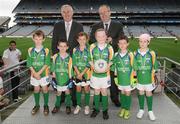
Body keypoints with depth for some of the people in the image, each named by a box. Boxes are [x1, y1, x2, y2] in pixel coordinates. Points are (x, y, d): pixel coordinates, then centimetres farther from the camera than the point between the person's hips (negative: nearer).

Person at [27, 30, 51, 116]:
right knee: (36, 89, 15)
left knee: (45, 89, 8)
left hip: (44, 74, -2)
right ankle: (37, 105, 31)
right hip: (34, 74, 2)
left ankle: (46, 105, 24)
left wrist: (39, 72, -18)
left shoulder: (46, 51, -9)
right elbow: (29, 63, -4)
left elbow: (47, 63, -13)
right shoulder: (30, 50, -2)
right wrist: (35, 73, -14)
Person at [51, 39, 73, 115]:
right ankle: (57, 106, 30)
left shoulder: (69, 58, -6)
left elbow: (70, 69, -1)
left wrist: (70, 78, -1)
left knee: (67, 91, 10)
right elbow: (53, 68, 2)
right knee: (58, 92, 13)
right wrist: (53, 76, 1)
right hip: (58, 78, 1)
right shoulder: (55, 56, -4)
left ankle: (68, 106, 26)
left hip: (66, 78, -1)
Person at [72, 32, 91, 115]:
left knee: (86, 89, 7)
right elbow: (74, 63, -1)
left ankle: (87, 106, 22)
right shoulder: (75, 50, 0)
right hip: (77, 72, 2)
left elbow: (89, 64, -10)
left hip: (86, 72, -2)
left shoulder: (88, 50, -8)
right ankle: (78, 105, 25)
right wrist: (78, 73, -11)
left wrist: (82, 73, -14)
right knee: (78, 89, 11)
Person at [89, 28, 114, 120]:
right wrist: (93, 67, -13)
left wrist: (107, 67, -15)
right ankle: (96, 109, 30)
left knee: (104, 92, 9)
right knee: (96, 91, 14)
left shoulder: (109, 48, -8)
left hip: (105, 74, -1)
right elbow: (90, 60, 2)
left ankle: (105, 110, 25)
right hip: (95, 74, 1)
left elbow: (111, 61, 1)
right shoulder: (92, 47, -6)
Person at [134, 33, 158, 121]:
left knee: (149, 93, 10)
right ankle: (141, 109, 30)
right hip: (139, 78, 1)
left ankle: (150, 111, 25)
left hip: (149, 78, -1)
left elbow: (154, 67, -4)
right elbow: (134, 67, -1)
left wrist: (153, 78, -3)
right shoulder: (136, 53, -7)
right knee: (141, 92, 14)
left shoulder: (151, 53, -10)